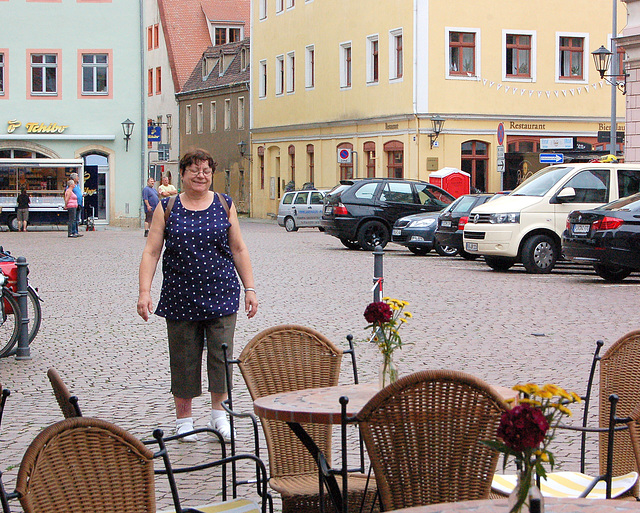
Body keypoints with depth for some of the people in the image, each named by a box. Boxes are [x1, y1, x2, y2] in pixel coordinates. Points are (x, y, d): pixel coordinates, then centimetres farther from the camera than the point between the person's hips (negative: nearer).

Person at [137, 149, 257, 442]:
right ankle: (183, 418, 18)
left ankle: (219, 414, 14)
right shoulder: (167, 208, 4)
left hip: (221, 295, 1)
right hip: (180, 297, 0)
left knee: (221, 355, -3)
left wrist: (249, 289, 6)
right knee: (184, 359, 4)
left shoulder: (224, 205, 7)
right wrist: (144, 292, -9)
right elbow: (151, 252, 1)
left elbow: (238, 249, 10)